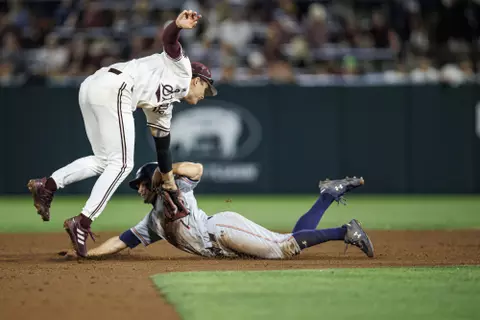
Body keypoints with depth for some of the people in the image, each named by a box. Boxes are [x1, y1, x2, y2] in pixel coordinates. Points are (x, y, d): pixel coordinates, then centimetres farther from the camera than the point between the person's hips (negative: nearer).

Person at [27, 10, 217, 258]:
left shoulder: (163, 107, 34)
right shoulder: (181, 69, 16)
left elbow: (162, 147, 37)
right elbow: (168, 38, -1)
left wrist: (173, 191, 39)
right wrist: (179, 25, -25)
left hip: (91, 88, 9)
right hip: (113, 89, -9)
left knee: (105, 161, 18)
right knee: (121, 164, -4)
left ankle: (47, 185, 6)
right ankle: (82, 223, -10)